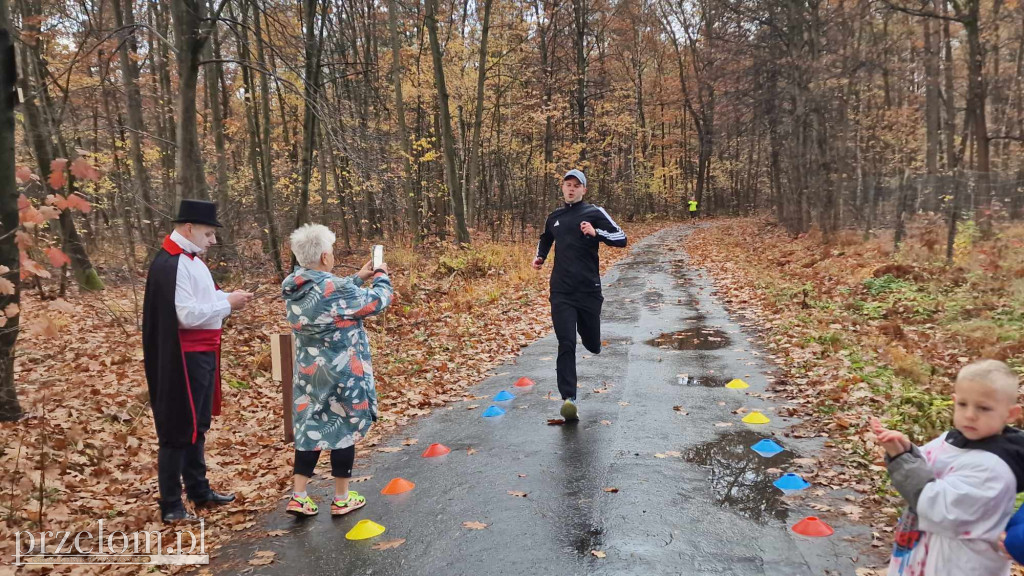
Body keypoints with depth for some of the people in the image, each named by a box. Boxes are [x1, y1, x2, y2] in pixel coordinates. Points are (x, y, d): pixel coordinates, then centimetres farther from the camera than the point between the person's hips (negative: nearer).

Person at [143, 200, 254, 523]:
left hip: (204, 354, 10)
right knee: (178, 430, 1)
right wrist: (227, 304, -16)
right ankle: (171, 505, 13)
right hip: (185, 358, -10)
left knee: (198, 426, 18)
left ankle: (199, 491, 32)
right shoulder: (170, 264, -19)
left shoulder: (190, 259, 11)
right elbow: (188, 315, -25)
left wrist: (227, 297, 0)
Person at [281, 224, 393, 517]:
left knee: (310, 429, 16)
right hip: (342, 374, -7)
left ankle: (298, 497, 19)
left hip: (308, 373, 7)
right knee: (344, 429, 7)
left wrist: (358, 278, 19)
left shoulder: (292, 289, 0)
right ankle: (341, 499, 19)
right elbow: (376, 302, -11)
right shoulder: (335, 289, -23)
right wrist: (381, 277, 8)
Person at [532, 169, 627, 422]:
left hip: (589, 290, -1)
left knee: (592, 345, 12)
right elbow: (545, 238, 34)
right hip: (561, 292, 2)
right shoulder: (554, 217, 13)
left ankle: (585, 328, 49)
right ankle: (569, 399, -11)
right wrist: (540, 257, 15)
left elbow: (621, 239, -4)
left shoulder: (594, 213, 1)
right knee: (566, 344, -11)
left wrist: (596, 232, -20)